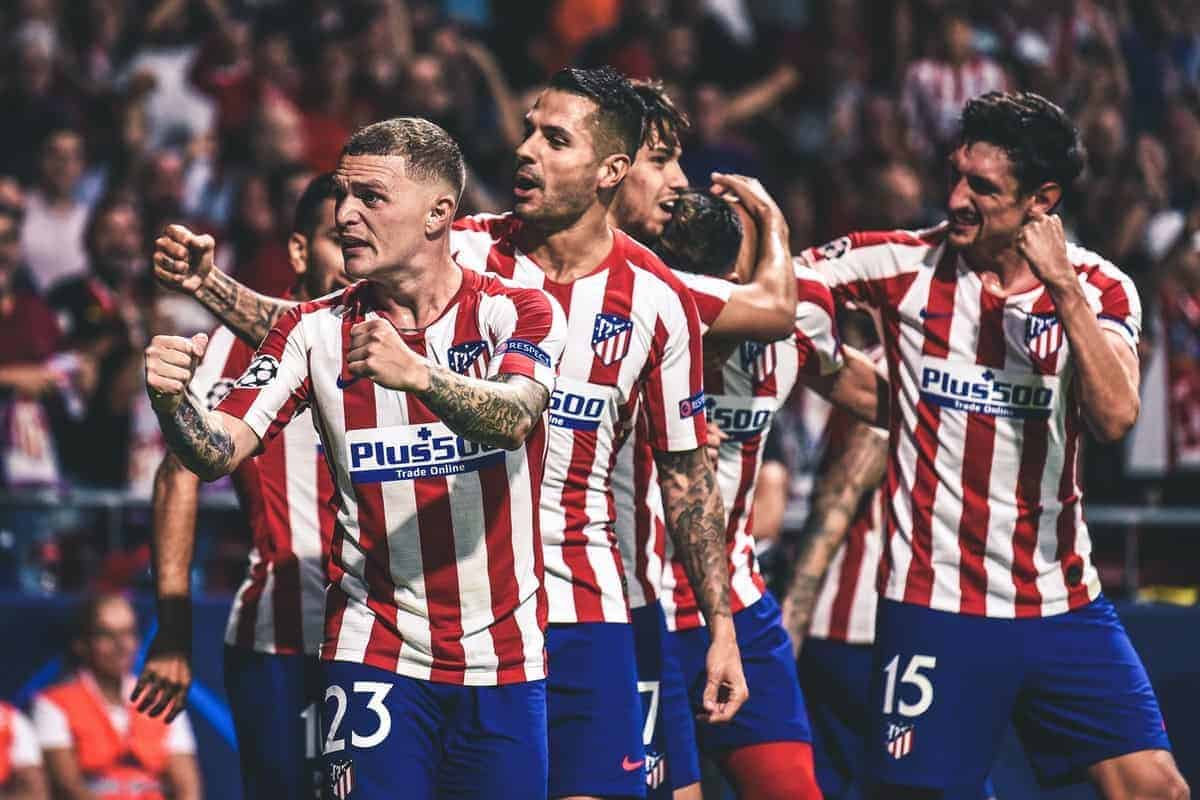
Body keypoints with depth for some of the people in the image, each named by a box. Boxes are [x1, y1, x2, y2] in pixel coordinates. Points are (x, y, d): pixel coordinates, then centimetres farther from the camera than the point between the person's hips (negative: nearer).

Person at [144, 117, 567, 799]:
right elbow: (220, 454, -6)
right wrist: (173, 402, -28)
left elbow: (512, 420, -24)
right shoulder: (316, 331, 2)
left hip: (505, 661, 0)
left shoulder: (520, 312, -4)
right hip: (376, 657, 0)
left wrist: (417, 374, -42)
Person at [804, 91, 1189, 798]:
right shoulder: (906, 264, -1)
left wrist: (1061, 286, -19)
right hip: (935, 602, -2)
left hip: (1064, 605, 2)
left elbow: (1114, 417, -15)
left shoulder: (1098, 288, 1)